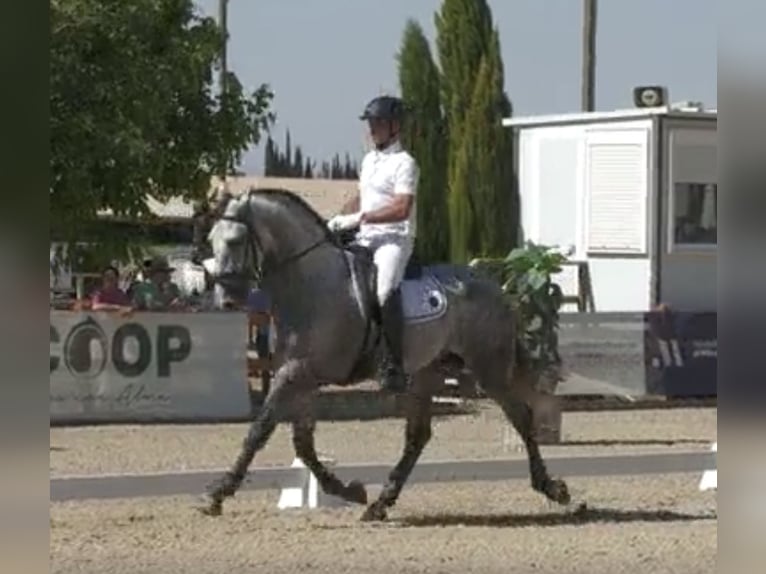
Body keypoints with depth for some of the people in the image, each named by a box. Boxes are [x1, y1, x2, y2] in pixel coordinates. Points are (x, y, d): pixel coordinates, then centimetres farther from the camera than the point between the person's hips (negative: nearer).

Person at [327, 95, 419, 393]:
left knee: (385, 292, -33)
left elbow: (401, 209, -19)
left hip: (394, 238, -9)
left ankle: (394, 365, -32)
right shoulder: (369, 159, 19)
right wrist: (339, 219, 12)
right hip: (365, 239, 9)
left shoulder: (404, 163, -8)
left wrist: (360, 218, -21)